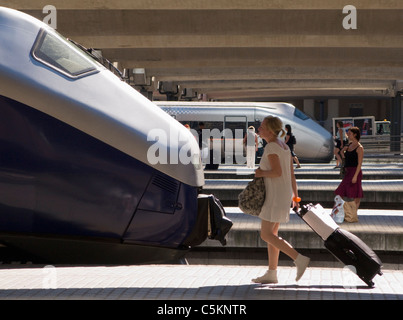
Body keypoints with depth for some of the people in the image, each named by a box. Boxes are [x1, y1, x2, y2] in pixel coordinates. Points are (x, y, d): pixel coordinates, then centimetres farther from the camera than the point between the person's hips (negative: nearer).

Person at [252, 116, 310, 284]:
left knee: (266, 235, -6)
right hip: (286, 194, 9)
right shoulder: (284, 146, 13)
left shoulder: (271, 147, -15)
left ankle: (299, 259, -12)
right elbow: (292, 174, 15)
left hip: (276, 195, -9)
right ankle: (271, 273, 15)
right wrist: (295, 196, 19)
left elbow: (277, 172, -25)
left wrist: (262, 173, -8)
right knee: (271, 233, 13)